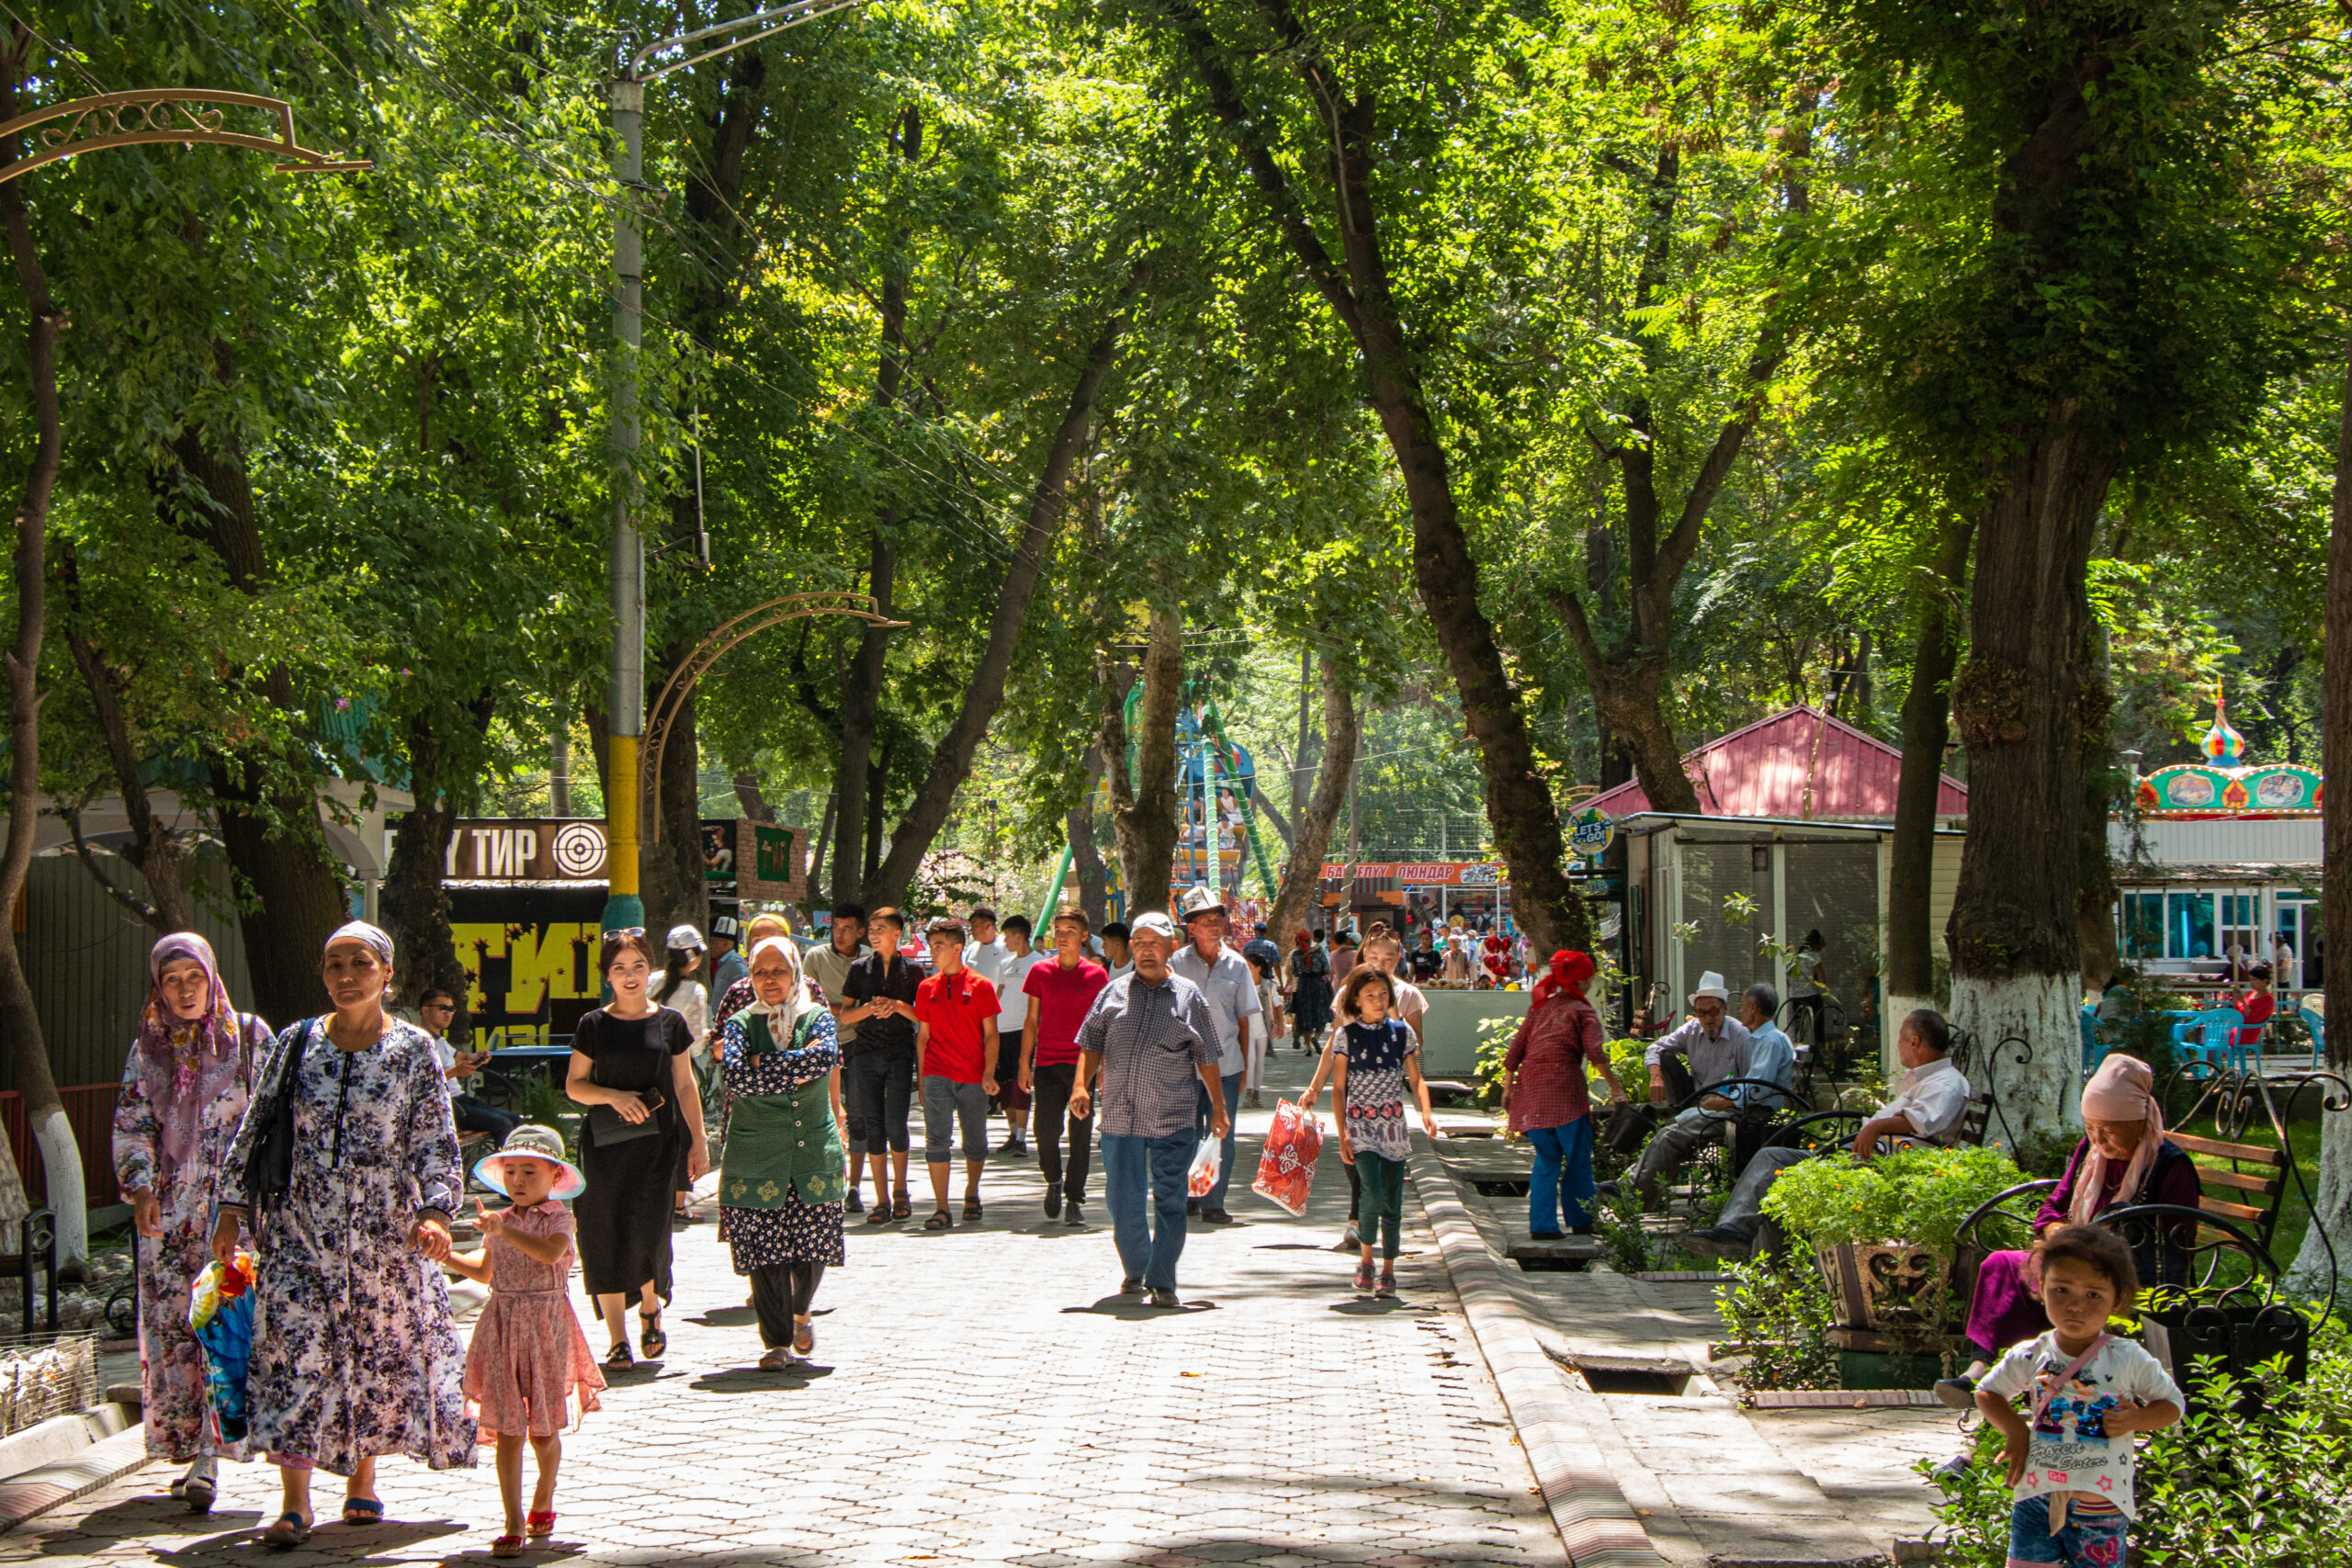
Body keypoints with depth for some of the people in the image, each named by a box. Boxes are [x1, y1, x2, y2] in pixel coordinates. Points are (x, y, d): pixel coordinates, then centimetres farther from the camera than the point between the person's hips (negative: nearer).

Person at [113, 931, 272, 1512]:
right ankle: (191, 1451, 14)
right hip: (168, 1206, 4)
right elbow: (131, 1125, 6)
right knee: (170, 1326, 3)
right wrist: (140, 1188, -10)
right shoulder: (147, 1049, 12)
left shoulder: (248, 1036, 4)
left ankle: (208, 1462, -16)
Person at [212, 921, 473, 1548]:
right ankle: (294, 1503, -7)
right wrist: (231, 1210, 4)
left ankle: (362, 1480, 25)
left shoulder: (413, 1050, 0)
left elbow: (435, 1142, -2)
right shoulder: (294, 1044, 4)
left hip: (385, 1232, 0)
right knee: (294, 1352, -8)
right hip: (300, 1229, 0)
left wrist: (435, 1212, -15)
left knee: (382, 1350, 7)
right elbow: (253, 1128, 9)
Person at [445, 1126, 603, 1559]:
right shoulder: (499, 1221, 9)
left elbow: (551, 1253, -28)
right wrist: (446, 1255, 14)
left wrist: (505, 1230, -32)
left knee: (543, 1432, 9)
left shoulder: (558, 1218, -5)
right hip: (503, 1327, 3)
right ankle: (514, 1525, -4)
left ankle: (543, 1502, 35)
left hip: (546, 1328, -3)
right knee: (508, 1431, -4)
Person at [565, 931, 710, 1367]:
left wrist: (698, 1142, 10)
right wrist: (614, 1096, -12)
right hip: (605, 1142, 0)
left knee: (648, 1229, -12)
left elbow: (685, 1085, 12)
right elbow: (574, 1085, 6)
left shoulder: (669, 1022, 7)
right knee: (607, 1237, -2)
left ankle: (651, 1308, 17)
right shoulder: (593, 1025, 4)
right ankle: (618, 1339, 6)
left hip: (659, 1139, 0)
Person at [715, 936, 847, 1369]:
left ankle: (800, 1313, 31)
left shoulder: (818, 1017, 7)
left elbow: (826, 1058, -16)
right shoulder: (740, 1024, 4)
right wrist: (795, 1072, -12)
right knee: (765, 1252, -4)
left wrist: (760, 1064, -13)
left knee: (814, 1247, 3)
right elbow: (734, 1078, -14)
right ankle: (776, 1340, 8)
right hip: (756, 1153, -1)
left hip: (815, 1152, 1)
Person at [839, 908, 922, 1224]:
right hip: (867, 1054, 2)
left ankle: (901, 1192, 10)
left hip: (900, 1054, -2)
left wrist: (898, 1006, -12)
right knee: (872, 1125, -1)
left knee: (895, 1124, -9)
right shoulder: (860, 969, 10)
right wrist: (870, 1007, -9)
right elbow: (844, 1015, 9)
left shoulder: (911, 970, 6)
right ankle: (882, 1201, 3)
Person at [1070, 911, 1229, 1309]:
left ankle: (1162, 1282, 2)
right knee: (1123, 1201, 8)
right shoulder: (1113, 993, 10)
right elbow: (1091, 1044, 10)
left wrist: (1218, 1107, 7)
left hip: (1172, 1119, -2)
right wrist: (1082, 1085, -5)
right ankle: (1135, 1272, 26)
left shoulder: (1189, 997, 6)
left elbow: (1206, 1058, 9)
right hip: (1119, 1116, 2)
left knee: (1169, 1201, -2)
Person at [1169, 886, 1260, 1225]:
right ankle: (1187, 1199, 19)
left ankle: (1213, 1202, 7)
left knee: (1222, 1135, 0)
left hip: (1226, 1063, 1)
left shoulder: (1236, 965, 4)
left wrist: (1244, 1065, 6)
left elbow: (1244, 1017, 9)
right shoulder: (1177, 964, -1)